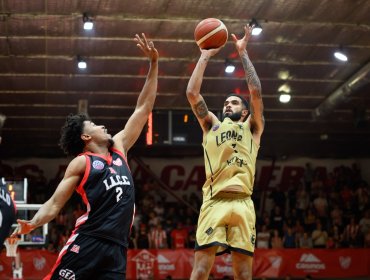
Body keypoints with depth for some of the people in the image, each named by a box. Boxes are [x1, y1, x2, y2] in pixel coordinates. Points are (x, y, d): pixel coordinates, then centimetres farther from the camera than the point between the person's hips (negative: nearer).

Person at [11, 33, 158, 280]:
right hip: (87, 241, -5)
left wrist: (154, 63, 21)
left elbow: (143, 109, 24)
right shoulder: (81, 163, 7)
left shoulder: (119, 147, 22)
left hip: (117, 247, 5)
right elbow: (54, 204, 2)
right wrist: (32, 224, -19)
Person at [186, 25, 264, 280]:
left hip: (242, 203, 0)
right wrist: (205, 56, 15)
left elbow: (256, 91, 6)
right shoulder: (211, 125, 23)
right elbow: (192, 92, 12)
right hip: (214, 202, 1)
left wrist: (243, 53, 10)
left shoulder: (252, 128, 20)